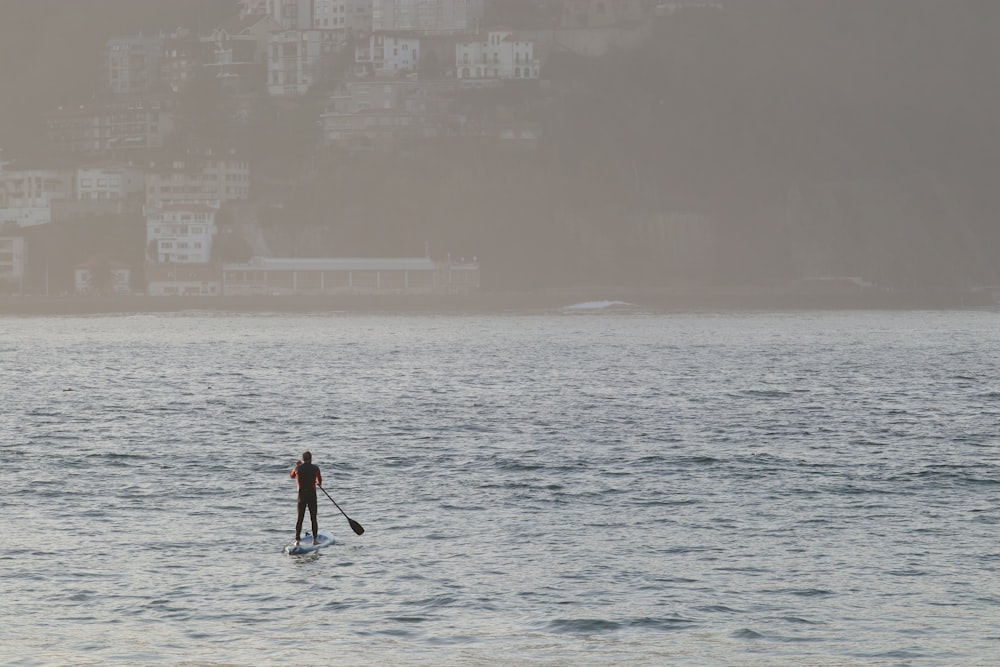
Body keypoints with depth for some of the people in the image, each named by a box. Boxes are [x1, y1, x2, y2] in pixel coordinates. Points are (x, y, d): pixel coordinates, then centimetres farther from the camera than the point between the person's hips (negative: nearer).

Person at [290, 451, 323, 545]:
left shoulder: (298, 468, -2)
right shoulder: (315, 468, -6)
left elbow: (291, 476, 19)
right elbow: (320, 480, 6)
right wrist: (319, 483, 30)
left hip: (301, 494, 2)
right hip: (312, 494, -2)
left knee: (300, 518, 8)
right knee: (313, 518, 6)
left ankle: (297, 539, 4)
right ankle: (315, 539, 4)